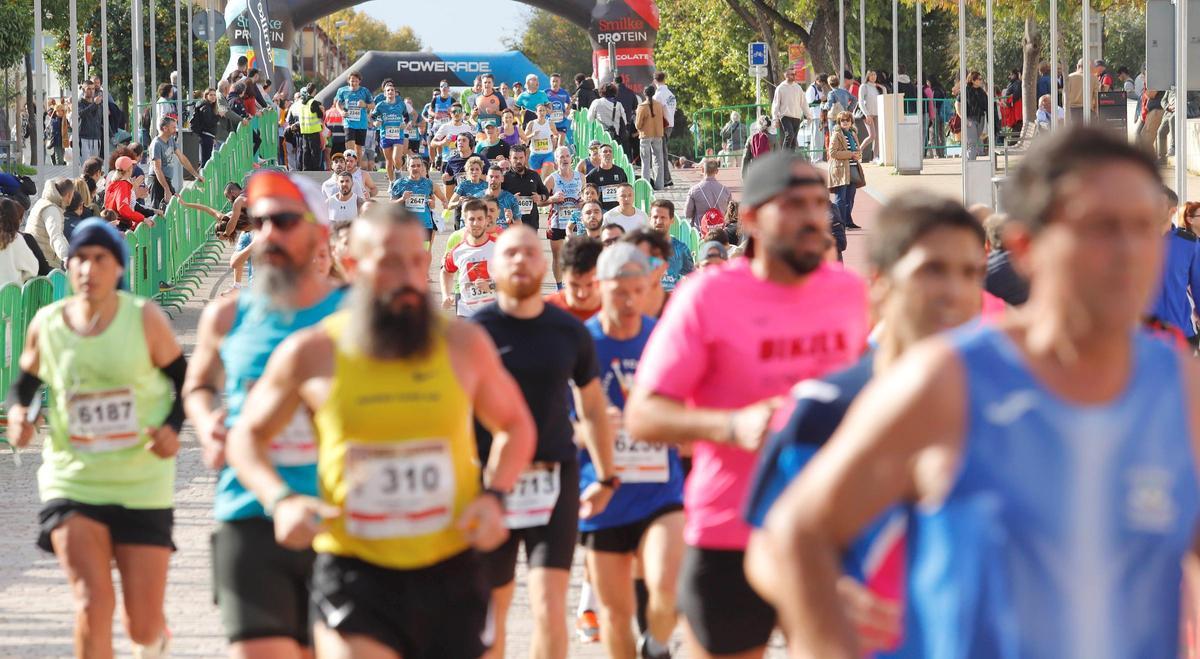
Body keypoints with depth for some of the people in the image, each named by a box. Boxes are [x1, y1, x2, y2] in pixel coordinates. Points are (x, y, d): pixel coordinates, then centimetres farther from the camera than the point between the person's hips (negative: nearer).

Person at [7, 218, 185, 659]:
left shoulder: (145, 318, -6)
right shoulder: (46, 325, -1)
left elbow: (184, 378, 4)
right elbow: (25, 382, 15)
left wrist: (172, 427, -13)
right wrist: (18, 413, -6)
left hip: (143, 486, 0)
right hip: (72, 483, 0)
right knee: (92, 605, -19)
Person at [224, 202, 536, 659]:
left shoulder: (463, 344, 3)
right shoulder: (312, 354, -1)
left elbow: (515, 425, 18)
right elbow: (248, 437, 12)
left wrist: (494, 495, -1)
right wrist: (280, 500, -8)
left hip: (451, 574, 3)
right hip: (353, 574, -3)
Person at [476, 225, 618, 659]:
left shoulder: (569, 332, 4)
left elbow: (592, 404, 18)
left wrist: (606, 477, 23)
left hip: (555, 479, 1)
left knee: (550, 610, -9)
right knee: (492, 609, 8)